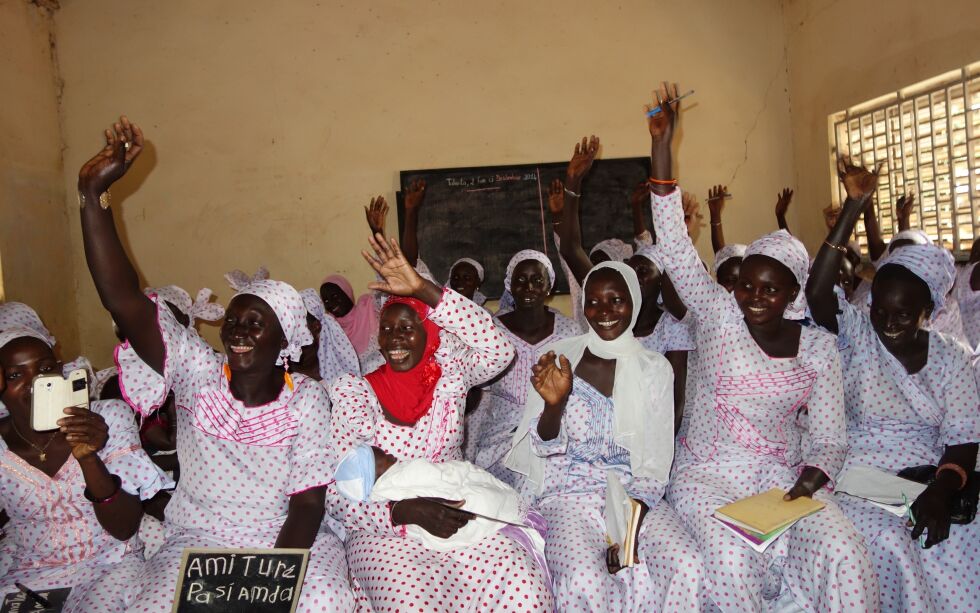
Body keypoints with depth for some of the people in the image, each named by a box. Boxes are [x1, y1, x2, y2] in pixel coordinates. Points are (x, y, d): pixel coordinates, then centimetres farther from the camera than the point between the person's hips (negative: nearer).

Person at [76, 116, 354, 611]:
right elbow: (124, 301, -17)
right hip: (196, 542, 1)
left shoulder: (307, 399, -8)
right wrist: (93, 193, -23)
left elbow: (307, 503, -8)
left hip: (290, 543, -1)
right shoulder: (199, 373, -6)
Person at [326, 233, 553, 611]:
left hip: (459, 519, 2)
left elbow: (499, 350, -14)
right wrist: (403, 511, -21)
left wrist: (423, 290, -17)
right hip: (385, 531, -2)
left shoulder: (449, 369, 7)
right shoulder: (353, 393, 1)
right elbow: (337, 492, -4)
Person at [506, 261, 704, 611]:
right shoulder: (562, 357, 0)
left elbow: (656, 462, 0)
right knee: (584, 581, -29)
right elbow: (544, 447, -1)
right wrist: (554, 403, -23)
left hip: (636, 494, 2)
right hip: (569, 494, -1)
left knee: (686, 566, -26)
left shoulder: (654, 368, 2)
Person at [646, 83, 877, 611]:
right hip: (705, 476, -1)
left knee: (845, 553, -24)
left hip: (784, 478, 2)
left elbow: (829, 439, 5)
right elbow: (675, 247, -11)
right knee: (730, 559, -28)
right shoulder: (718, 314, -1)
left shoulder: (819, 348, 4)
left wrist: (807, 484, -17)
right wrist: (661, 147, -17)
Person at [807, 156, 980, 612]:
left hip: (927, 480, 3)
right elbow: (817, 292, -20)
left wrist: (942, 492, -21)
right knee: (883, 543, -29)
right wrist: (854, 206, -25)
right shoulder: (856, 334, 0)